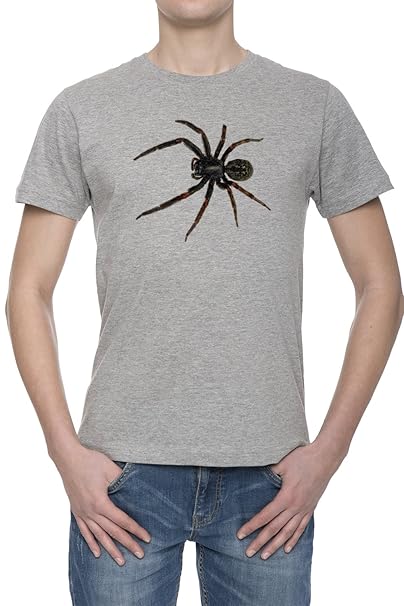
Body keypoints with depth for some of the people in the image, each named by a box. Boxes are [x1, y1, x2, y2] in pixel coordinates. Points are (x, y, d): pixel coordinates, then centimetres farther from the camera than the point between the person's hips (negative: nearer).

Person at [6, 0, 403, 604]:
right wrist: (67, 451, -5)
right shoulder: (81, 109, 4)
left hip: (269, 471, 1)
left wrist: (330, 448, -2)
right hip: (124, 466, 0)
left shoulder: (316, 105, 4)